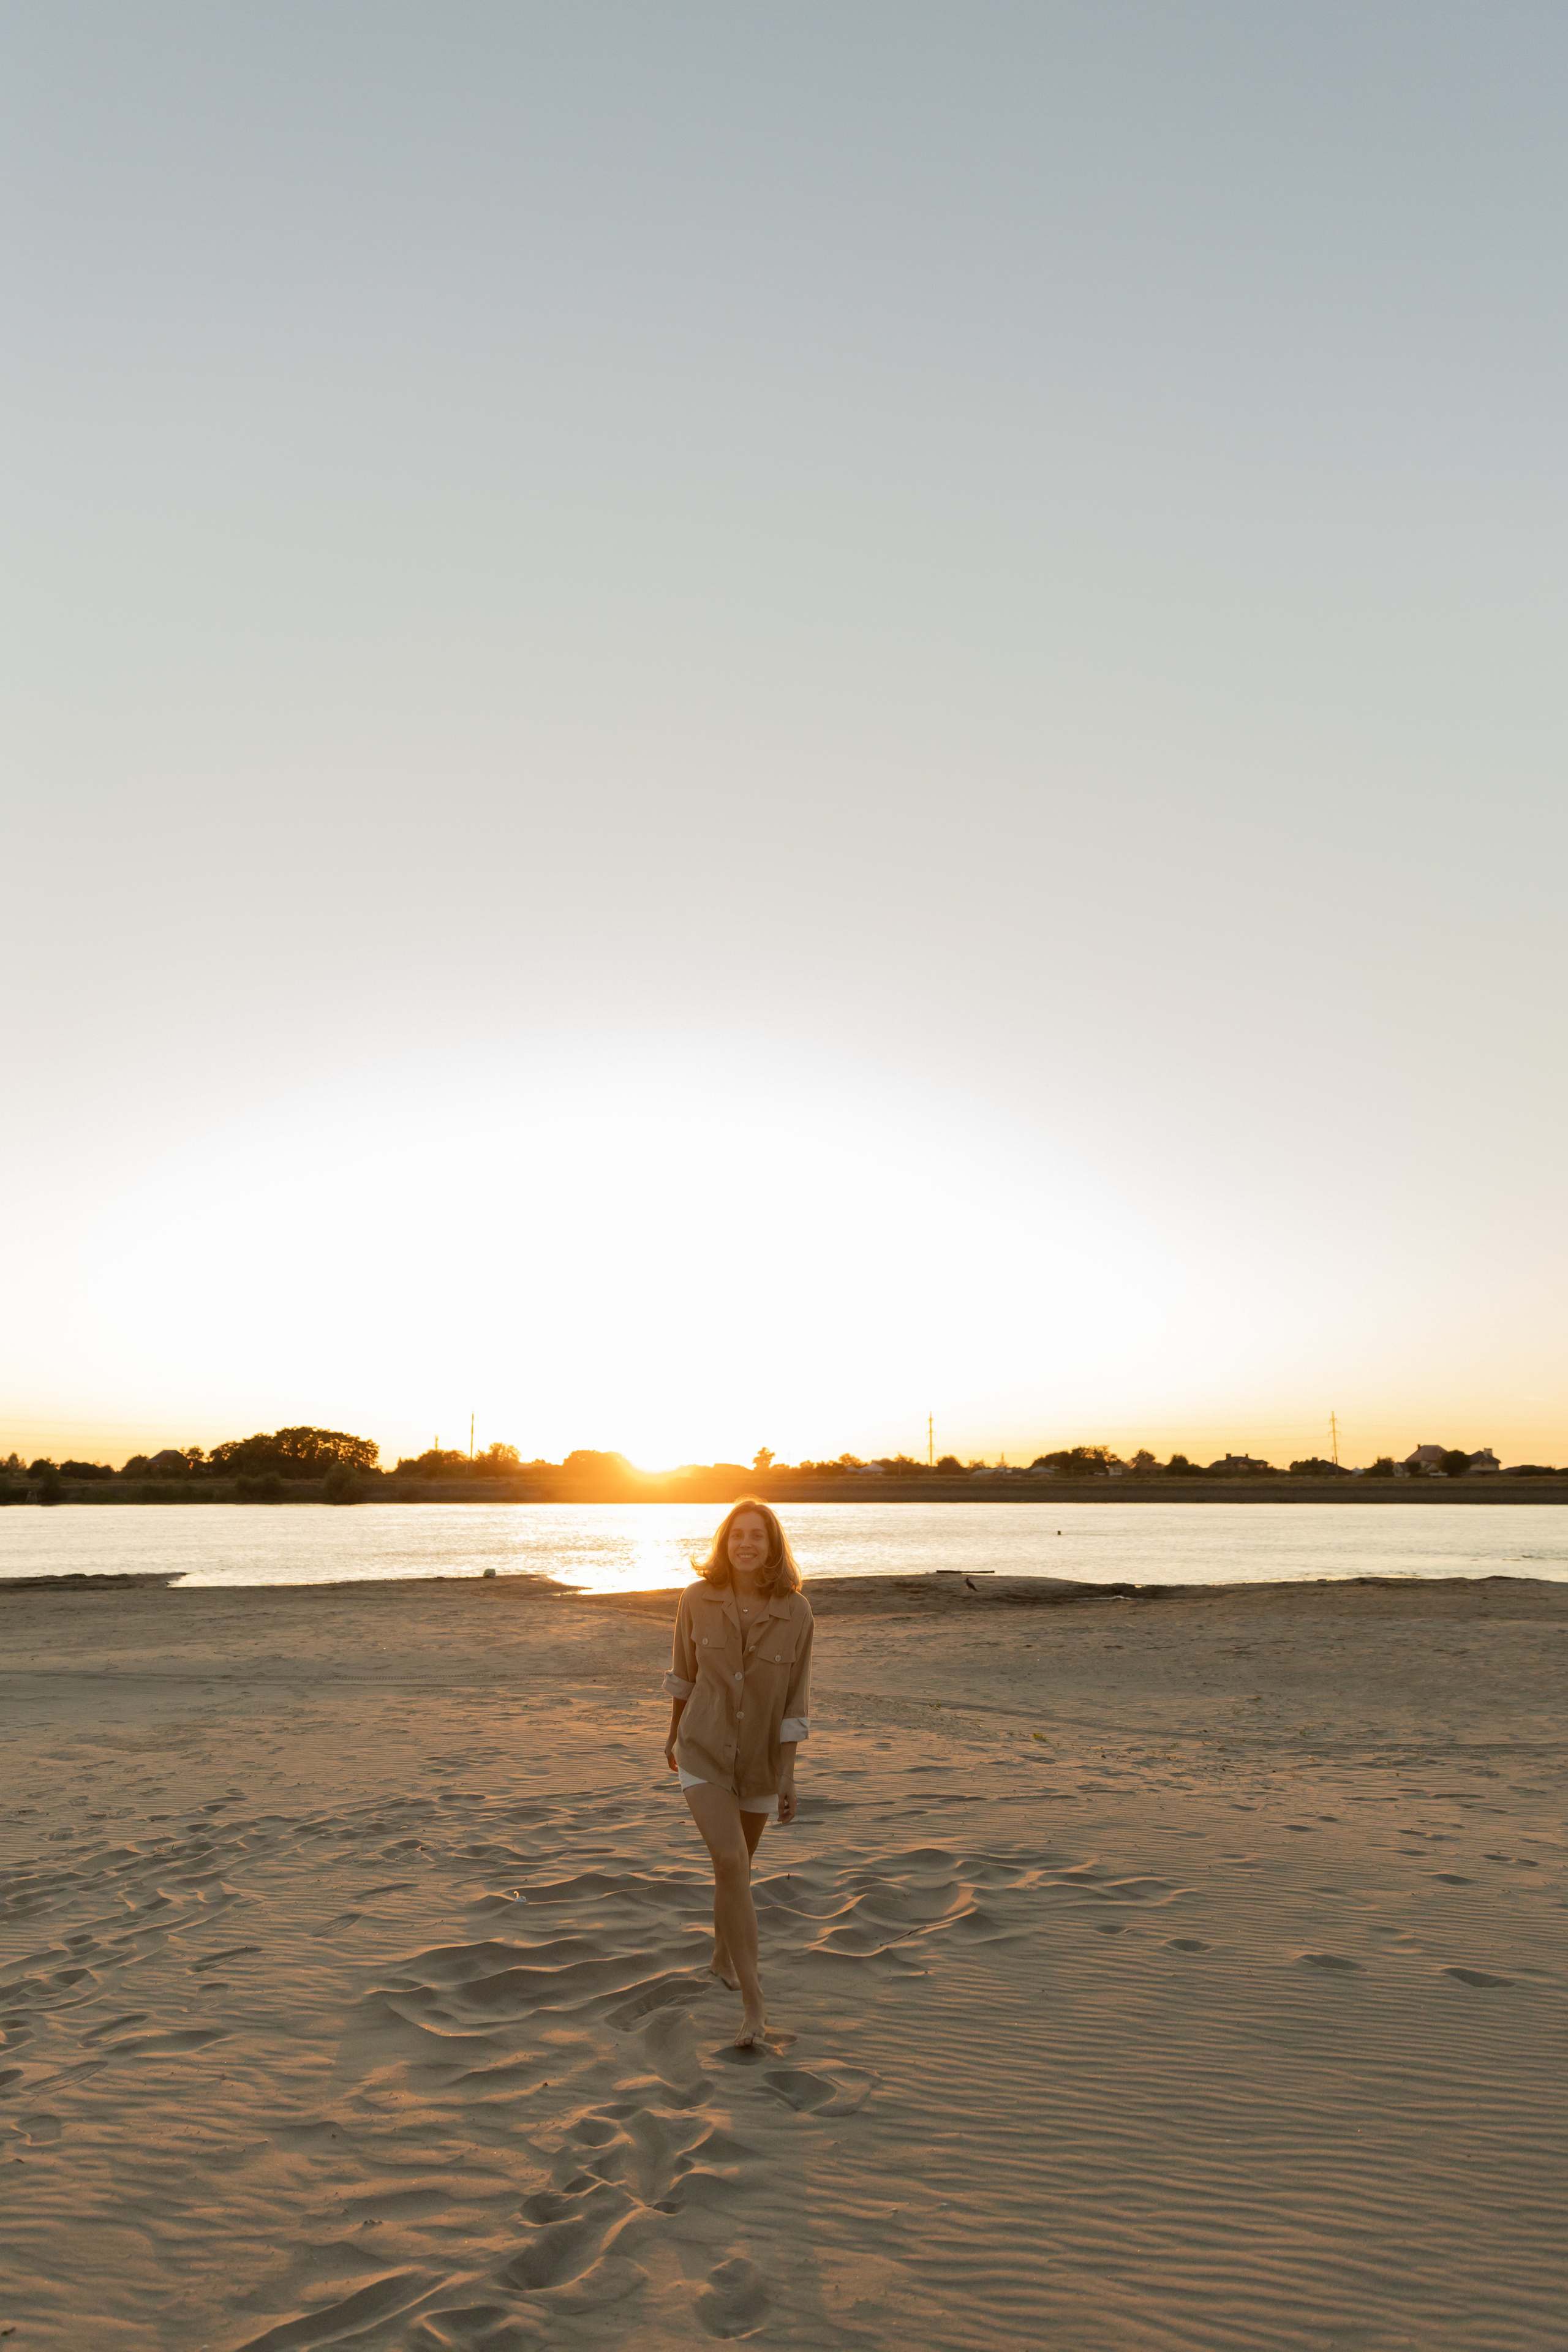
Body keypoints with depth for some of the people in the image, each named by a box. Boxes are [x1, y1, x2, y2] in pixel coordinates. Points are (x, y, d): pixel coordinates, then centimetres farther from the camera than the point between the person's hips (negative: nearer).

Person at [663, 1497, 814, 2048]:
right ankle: (753, 2003, -11)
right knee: (730, 1860, -17)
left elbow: (795, 1697, -8)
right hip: (704, 1752, -1)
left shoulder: (795, 1611, -15)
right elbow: (684, 1673, 3)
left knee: (737, 1865, 19)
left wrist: (787, 1772, -8)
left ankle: (723, 1959, 45)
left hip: (760, 1758, 1)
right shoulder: (698, 1600, -13)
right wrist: (674, 1733, 14)